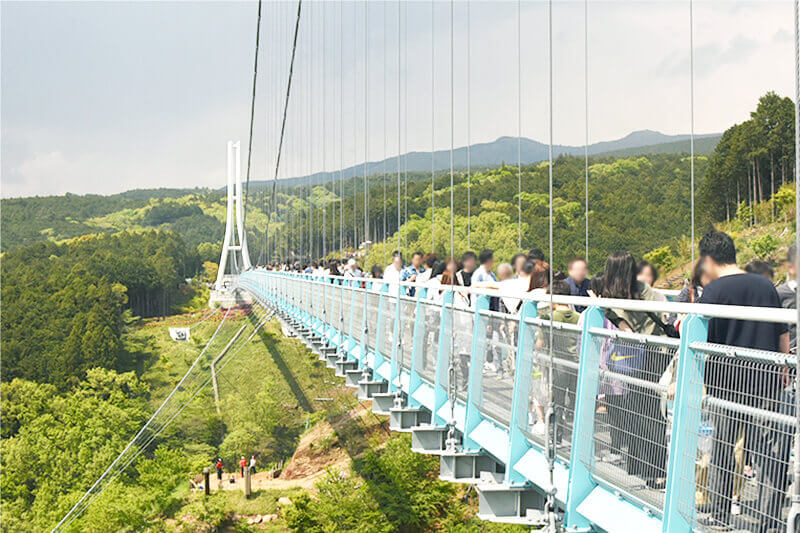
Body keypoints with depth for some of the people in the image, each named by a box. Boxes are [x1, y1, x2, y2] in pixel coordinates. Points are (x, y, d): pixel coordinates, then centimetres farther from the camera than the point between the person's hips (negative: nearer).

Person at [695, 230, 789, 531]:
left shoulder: (713, 291, -7)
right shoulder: (766, 286, 8)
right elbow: (784, 339, 13)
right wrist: (780, 378, 23)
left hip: (727, 383, -4)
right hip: (766, 382, 4)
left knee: (722, 450, 8)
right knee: (768, 455, 5)